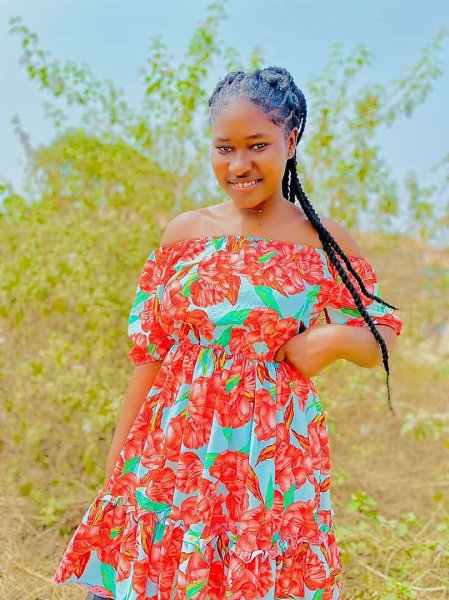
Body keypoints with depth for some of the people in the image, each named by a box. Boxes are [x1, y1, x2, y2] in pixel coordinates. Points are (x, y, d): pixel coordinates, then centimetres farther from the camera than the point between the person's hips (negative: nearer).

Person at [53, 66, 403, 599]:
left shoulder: (324, 241, -2)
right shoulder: (184, 232, 2)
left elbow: (384, 336, 7)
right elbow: (148, 356, 5)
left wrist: (335, 339, -15)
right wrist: (114, 472, 6)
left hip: (273, 459, -1)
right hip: (171, 455, 2)